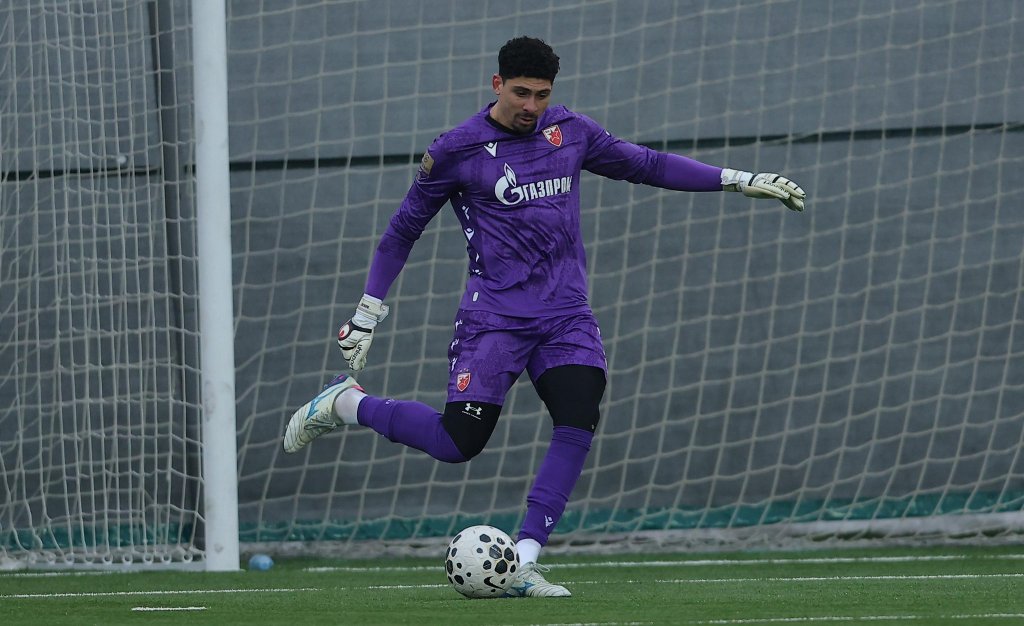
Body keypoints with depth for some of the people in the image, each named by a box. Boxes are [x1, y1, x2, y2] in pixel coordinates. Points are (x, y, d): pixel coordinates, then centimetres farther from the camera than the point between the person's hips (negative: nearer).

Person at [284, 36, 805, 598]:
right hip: (494, 315, -4)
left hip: (567, 315, 4)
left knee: (579, 420, -19)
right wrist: (368, 312, 5)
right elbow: (404, 228, 5)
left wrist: (738, 180, 13)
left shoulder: (570, 132, 7)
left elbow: (646, 164, 17)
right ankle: (344, 404, 14)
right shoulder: (457, 150, -5)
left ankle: (522, 564, -16)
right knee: (458, 442, -11)